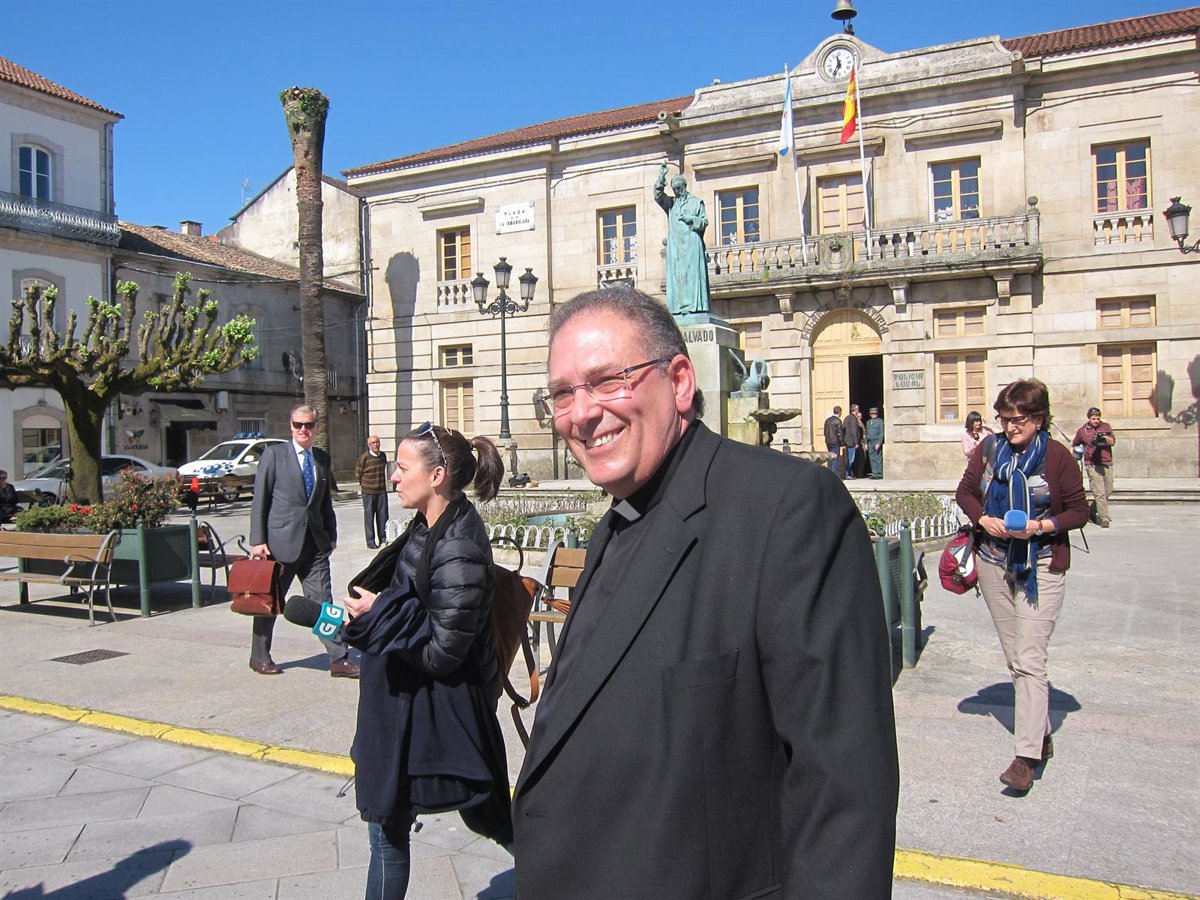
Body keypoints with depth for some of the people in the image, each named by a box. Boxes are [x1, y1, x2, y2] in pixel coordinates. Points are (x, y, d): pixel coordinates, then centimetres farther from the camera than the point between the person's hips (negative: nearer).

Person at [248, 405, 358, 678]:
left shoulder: (323, 458, 11)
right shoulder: (274, 454, -3)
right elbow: (259, 499, -4)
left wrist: (331, 535, 13)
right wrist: (258, 540, -8)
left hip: (315, 542, 4)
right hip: (281, 539, -3)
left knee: (323, 600, 1)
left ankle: (339, 660, 3)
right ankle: (259, 657, 26)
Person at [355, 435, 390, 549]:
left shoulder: (383, 456, 5)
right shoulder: (364, 457, -11)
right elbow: (358, 473, -1)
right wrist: (364, 485, 8)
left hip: (382, 490, 4)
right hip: (368, 491, -4)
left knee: (383, 515, 7)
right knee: (369, 516, 0)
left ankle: (383, 538, 19)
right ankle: (371, 541, 6)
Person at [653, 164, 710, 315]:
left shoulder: (696, 201, 13)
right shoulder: (670, 203, 20)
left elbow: (705, 221, 8)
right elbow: (658, 195, 4)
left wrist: (691, 219, -9)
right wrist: (661, 177, -7)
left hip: (692, 242, -3)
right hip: (675, 245, 3)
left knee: (692, 272, -12)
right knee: (676, 273, -5)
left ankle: (694, 305, -17)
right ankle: (679, 307, -8)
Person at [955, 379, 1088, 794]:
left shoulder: (1057, 456, -8)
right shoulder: (988, 449, 2)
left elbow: (1079, 511, -3)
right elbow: (965, 491, 10)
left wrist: (1041, 526, -19)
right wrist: (983, 518, -9)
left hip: (1041, 567, -4)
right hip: (994, 562, 5)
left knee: (1029, 659, -11)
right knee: (1014, 657, 12)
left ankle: (1026, 756, -9)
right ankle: (1040, 733, 27)